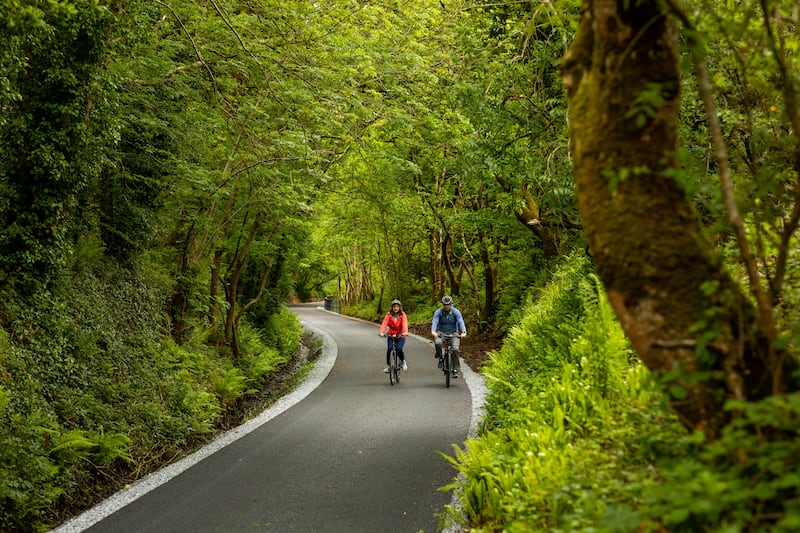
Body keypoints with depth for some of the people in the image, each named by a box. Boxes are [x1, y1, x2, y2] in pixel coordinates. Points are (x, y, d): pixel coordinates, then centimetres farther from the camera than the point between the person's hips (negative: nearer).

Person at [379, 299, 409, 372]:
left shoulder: (403, 315, -10)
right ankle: (388, 366, 1)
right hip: (391, 336, 2)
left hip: (400, 336, -2)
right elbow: (384, 323, -19)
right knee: (389, 349, -15)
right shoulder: (389, 315, -7)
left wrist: (405, 332, -42)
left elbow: (404, 324, -24)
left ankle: (403, 362, 9)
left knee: (399, 349, -20)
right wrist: (382, 332, -36)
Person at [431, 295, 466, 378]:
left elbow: (461, 322, -22)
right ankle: (440, 358, -8)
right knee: (437, 343, -33)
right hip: (441, 333, 0)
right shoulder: (438, 312, -10)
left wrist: (463, 332, -40)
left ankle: (455, 370, -14)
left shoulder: (456, 312, -11)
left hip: (453, 333, 0)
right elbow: (435, 322, -22)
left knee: (455, 349, -22)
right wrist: (433, 331, -43)